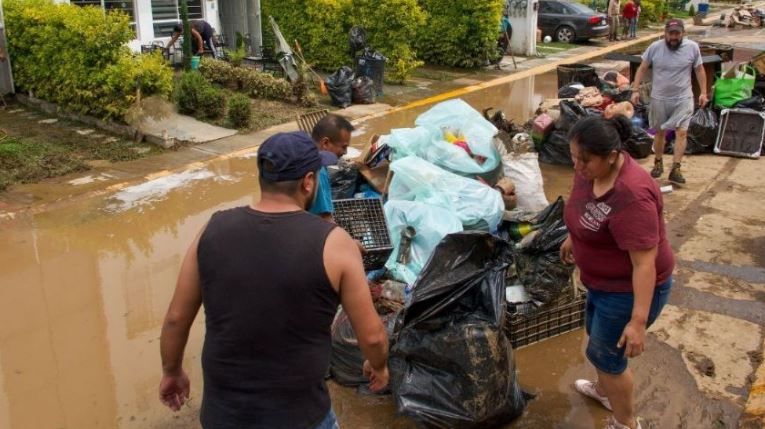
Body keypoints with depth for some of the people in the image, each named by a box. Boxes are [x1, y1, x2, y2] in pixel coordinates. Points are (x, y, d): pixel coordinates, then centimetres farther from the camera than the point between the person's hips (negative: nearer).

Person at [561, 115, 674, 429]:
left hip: (630, 289, -9)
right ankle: (604, 390, 54)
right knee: (596, 334, 27)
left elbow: (645, 263, -33)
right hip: (603, 280, 9)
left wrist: (638, 321, -32)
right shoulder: (590, 169, -10)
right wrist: (572, 238, 27)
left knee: (605, 353, 8)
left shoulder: (631, 195, -35)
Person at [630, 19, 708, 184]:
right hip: (659, 98, 1)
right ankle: (658, 163, 31)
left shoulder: (693, 47, -6)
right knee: (660, 132, 13)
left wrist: (703, 92, 3)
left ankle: (675, 169, -10)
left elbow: (699, 70, 5)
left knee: (682, 132, -11)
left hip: (683, 98, -1)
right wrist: (635, 90, -5)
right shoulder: (655, 47, -7)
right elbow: (642, 69, 0)